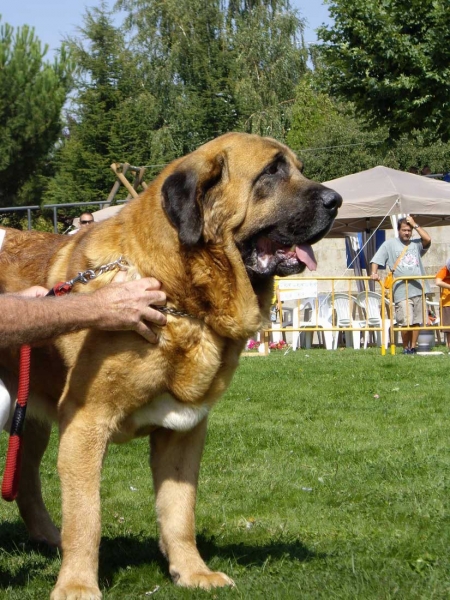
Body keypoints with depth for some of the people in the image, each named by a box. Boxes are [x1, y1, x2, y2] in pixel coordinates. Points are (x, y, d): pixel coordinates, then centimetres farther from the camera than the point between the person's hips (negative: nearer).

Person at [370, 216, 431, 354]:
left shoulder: (416, 244, 15)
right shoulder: (390, 244, 9)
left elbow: (428, 239, -3)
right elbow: (376, 260, 5)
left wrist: (415, 225, 2)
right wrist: (374, 273, -12)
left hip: (418, 290, 4)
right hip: (402, 291, -3)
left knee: (417, 322, 5)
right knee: (406, 322, -12)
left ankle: (413, 347, 15)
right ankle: (405, 348, 5)